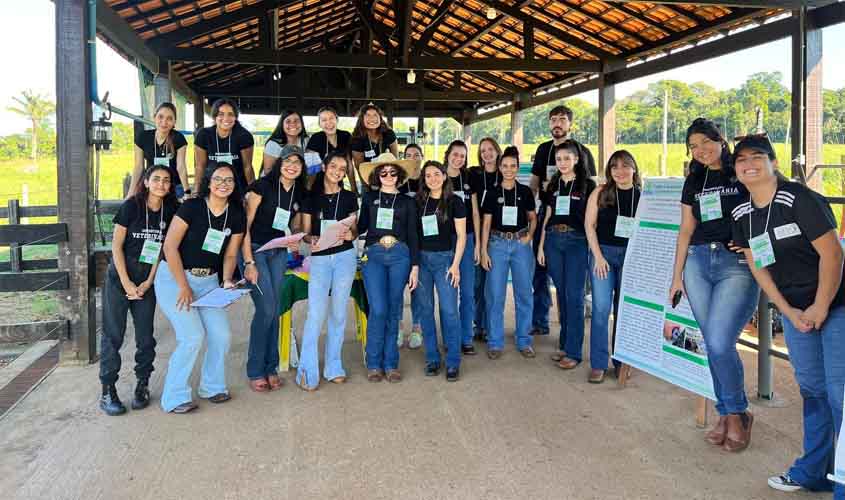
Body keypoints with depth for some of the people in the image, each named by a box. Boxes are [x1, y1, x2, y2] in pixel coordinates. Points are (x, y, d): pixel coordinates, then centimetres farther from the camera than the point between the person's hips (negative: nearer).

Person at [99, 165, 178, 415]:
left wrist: (148, 282, -4)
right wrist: (127, 283, -10)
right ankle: (108, 391, 6)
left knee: (145, 335, 4)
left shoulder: (170, 212, 2)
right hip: (120, 276, -3)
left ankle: (142, 385, 17)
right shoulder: (131, 206, -7)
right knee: (113, 333, -1)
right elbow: (116, 245, -6)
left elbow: (163, 250, 3)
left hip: (147, 280, 3)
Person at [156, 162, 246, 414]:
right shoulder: (192, 207, -14)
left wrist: (226, 281, -12)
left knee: (221, 335, -3)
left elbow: (230, 255, 6)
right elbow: (170, 246, -14)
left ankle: (213, 387, 21)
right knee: (192, 337, -14)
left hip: (208, 281, 5)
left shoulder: (237, 216, 1)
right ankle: (174, 398, 3)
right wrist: (184, 286, -15)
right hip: (174, 277, -5)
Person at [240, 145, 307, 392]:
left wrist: (295, 242, -4)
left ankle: (271, 368, 16)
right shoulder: (263, 186, -11)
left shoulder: (300, 194, 6)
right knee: (266, 309, -12)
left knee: (275, 310, 4)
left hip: (279, 253, 5)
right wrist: (249, 263, -16)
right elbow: (245, 225, -12)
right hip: (253, 249, -5)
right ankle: (255, 371, 2)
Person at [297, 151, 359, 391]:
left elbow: (354, 229, 12)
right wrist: (311, 241, -17)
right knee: (316, 314, -9)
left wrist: (350, 234, -11)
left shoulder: (349, 197, 7)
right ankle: (308, 371, 1)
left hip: (345, 257, 2)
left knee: (338, 313, 6)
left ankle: (333, 367, 19)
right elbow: (305, 232, 4)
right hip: (319, 258, -1)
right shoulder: (311, 197, 3)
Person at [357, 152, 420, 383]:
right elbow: (361, 227, 15)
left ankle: (390, 363, 14)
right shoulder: (369, 197, 12)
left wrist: (415, 266, 4)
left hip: (399, 255, 1)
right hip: (373, 254, -1)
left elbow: (412, 236, 10)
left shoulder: (407, 202, 12)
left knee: (394, 311, 4)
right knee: (378, 310, -10)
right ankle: (374, 364, 4)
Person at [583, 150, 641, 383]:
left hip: (631, 256, 1)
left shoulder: (643, 195, 2)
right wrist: (598, 256, -8)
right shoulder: (600, 193, 0)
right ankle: (598, 364, 4)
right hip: (603, 252, -1)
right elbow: (589, 225, -1)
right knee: (601, 309, -4)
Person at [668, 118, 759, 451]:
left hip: (738, 265, -5)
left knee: (720, 343, -14)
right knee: (712, 344, 6)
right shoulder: (693, 182, 15)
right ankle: (725, 413, 20)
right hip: (698, 263, 5)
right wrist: (677, 275, 13)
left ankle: (737, 413, 9)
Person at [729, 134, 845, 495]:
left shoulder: (799, 199, -17)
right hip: (794, 309, 6)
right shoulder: (741, 214, 1)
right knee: (811, 387, 14)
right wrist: (788, 311, -3)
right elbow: (756, 265, 4)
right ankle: (813, 472, 27)